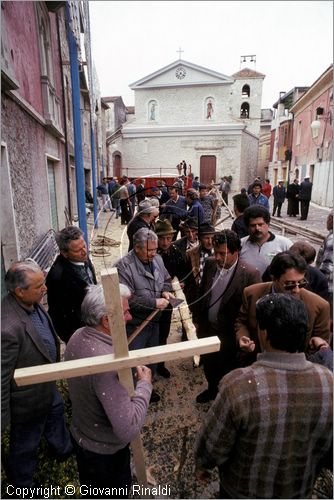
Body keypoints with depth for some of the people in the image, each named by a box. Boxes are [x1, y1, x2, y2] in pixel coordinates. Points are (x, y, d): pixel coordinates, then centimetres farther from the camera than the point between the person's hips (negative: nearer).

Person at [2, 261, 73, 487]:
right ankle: (22, 483, 52)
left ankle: (64, 449, 63)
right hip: (28, 399, -8)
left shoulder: (32, 303, -14)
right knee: (26, 444, 21)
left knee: (56, 413, 33)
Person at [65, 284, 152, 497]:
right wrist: (145, 385, -27)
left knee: (92, 488, 34)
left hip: (80, 435, 7)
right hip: (105, 449, -7)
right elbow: (128, 429, -39)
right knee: (115, 492, 25)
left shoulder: (78, 336, -14)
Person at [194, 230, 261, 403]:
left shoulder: (250, 274, -22)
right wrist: (197, 319, 10)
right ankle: (212, 389, 54)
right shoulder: (209, 264, -6)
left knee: (227, 369, 17)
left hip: (229, 333, -5)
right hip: (207, 327, 5)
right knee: (208, 363, 26)